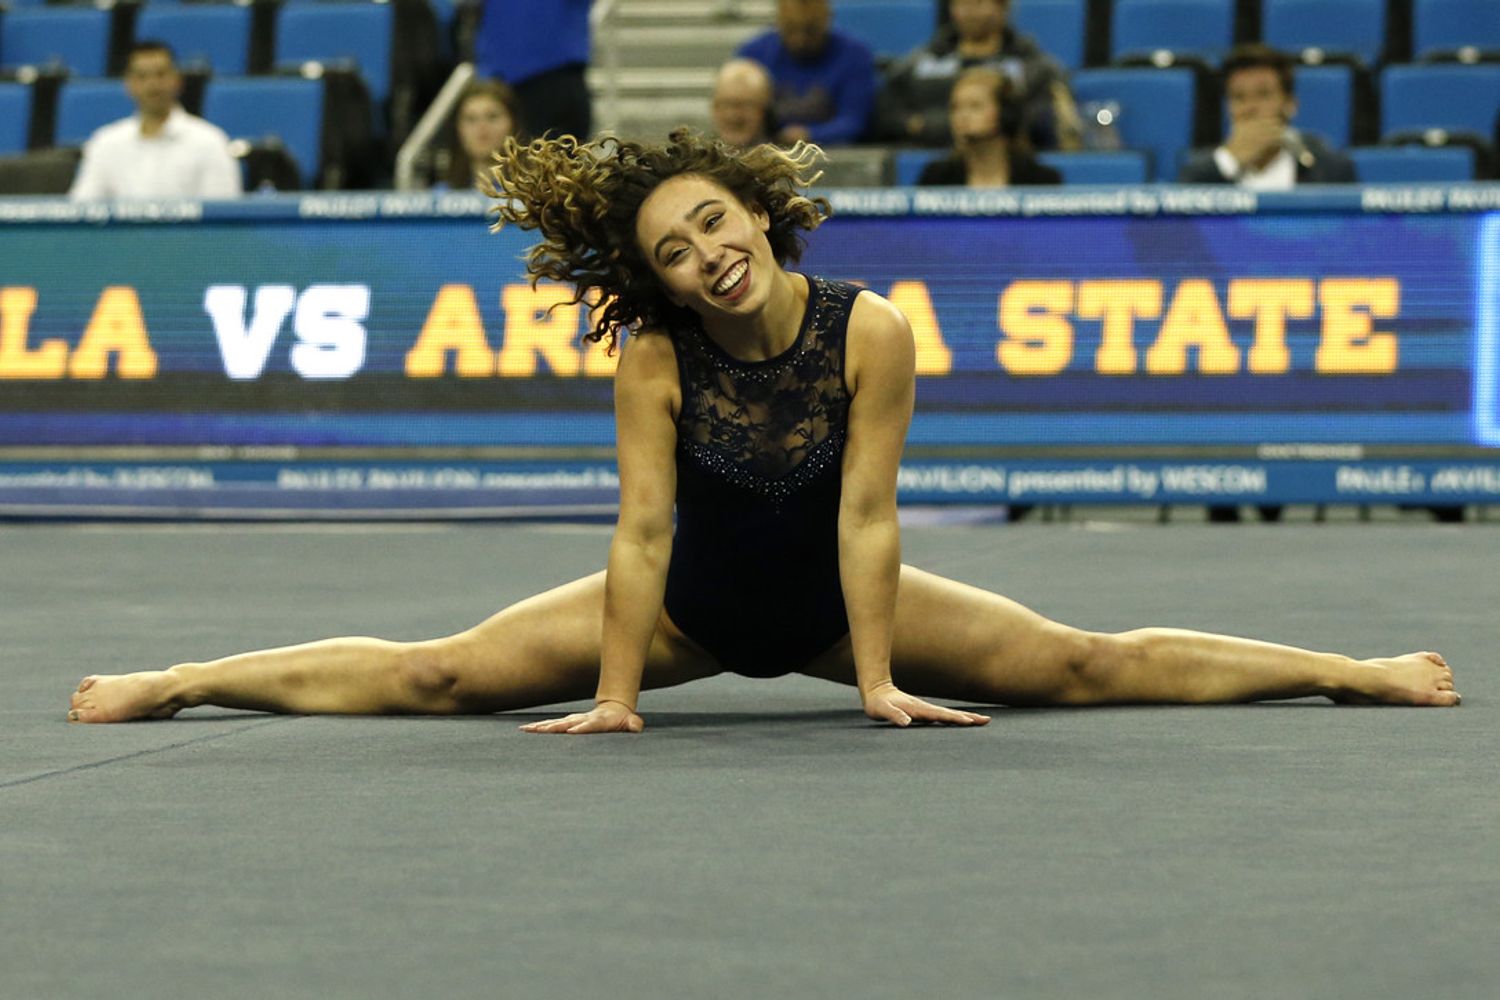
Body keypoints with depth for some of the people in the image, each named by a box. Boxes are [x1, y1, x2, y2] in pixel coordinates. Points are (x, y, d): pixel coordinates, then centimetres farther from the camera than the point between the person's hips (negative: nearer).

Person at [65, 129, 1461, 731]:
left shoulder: (870, 331, -25)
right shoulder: (655, 358, -24)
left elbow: (865, 514, -22)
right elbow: (641, 531, -23)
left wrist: (880, 679, -20)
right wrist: (614, 700, -24)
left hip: (829, 597, 0)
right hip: (696, 601, 0)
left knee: (1087, 667, -4)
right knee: (436, 677, -8)